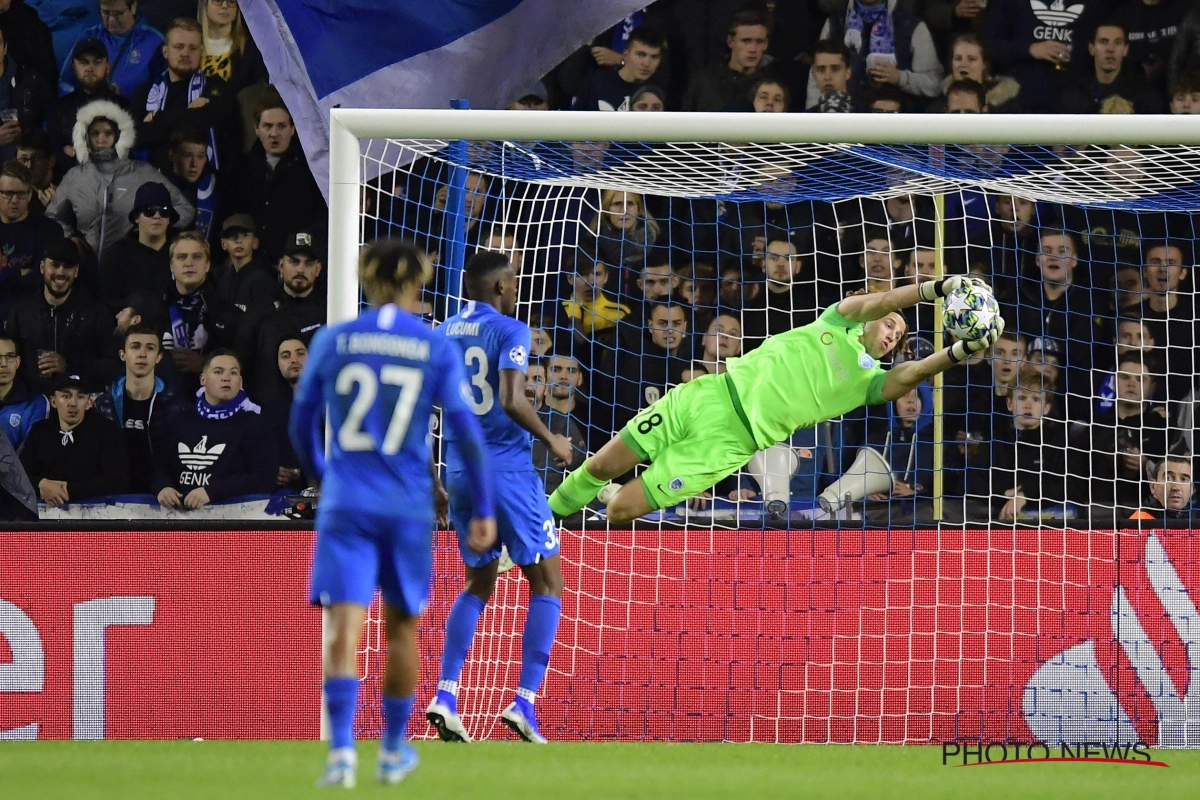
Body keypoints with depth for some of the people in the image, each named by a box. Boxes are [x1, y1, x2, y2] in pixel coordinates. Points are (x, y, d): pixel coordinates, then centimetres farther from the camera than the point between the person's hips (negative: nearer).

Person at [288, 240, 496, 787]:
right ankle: (394, 751, 29)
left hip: (345, 502, -1)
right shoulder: (439, 351, -2)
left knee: (343, 626, -7)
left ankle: (342, 749, -24)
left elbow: (302, 423, 9)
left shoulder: (332, 342, 1)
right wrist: (484, 510, 2)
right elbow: (465, 431, -4)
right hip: (408, 506, 1)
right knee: (401, 626, 17)